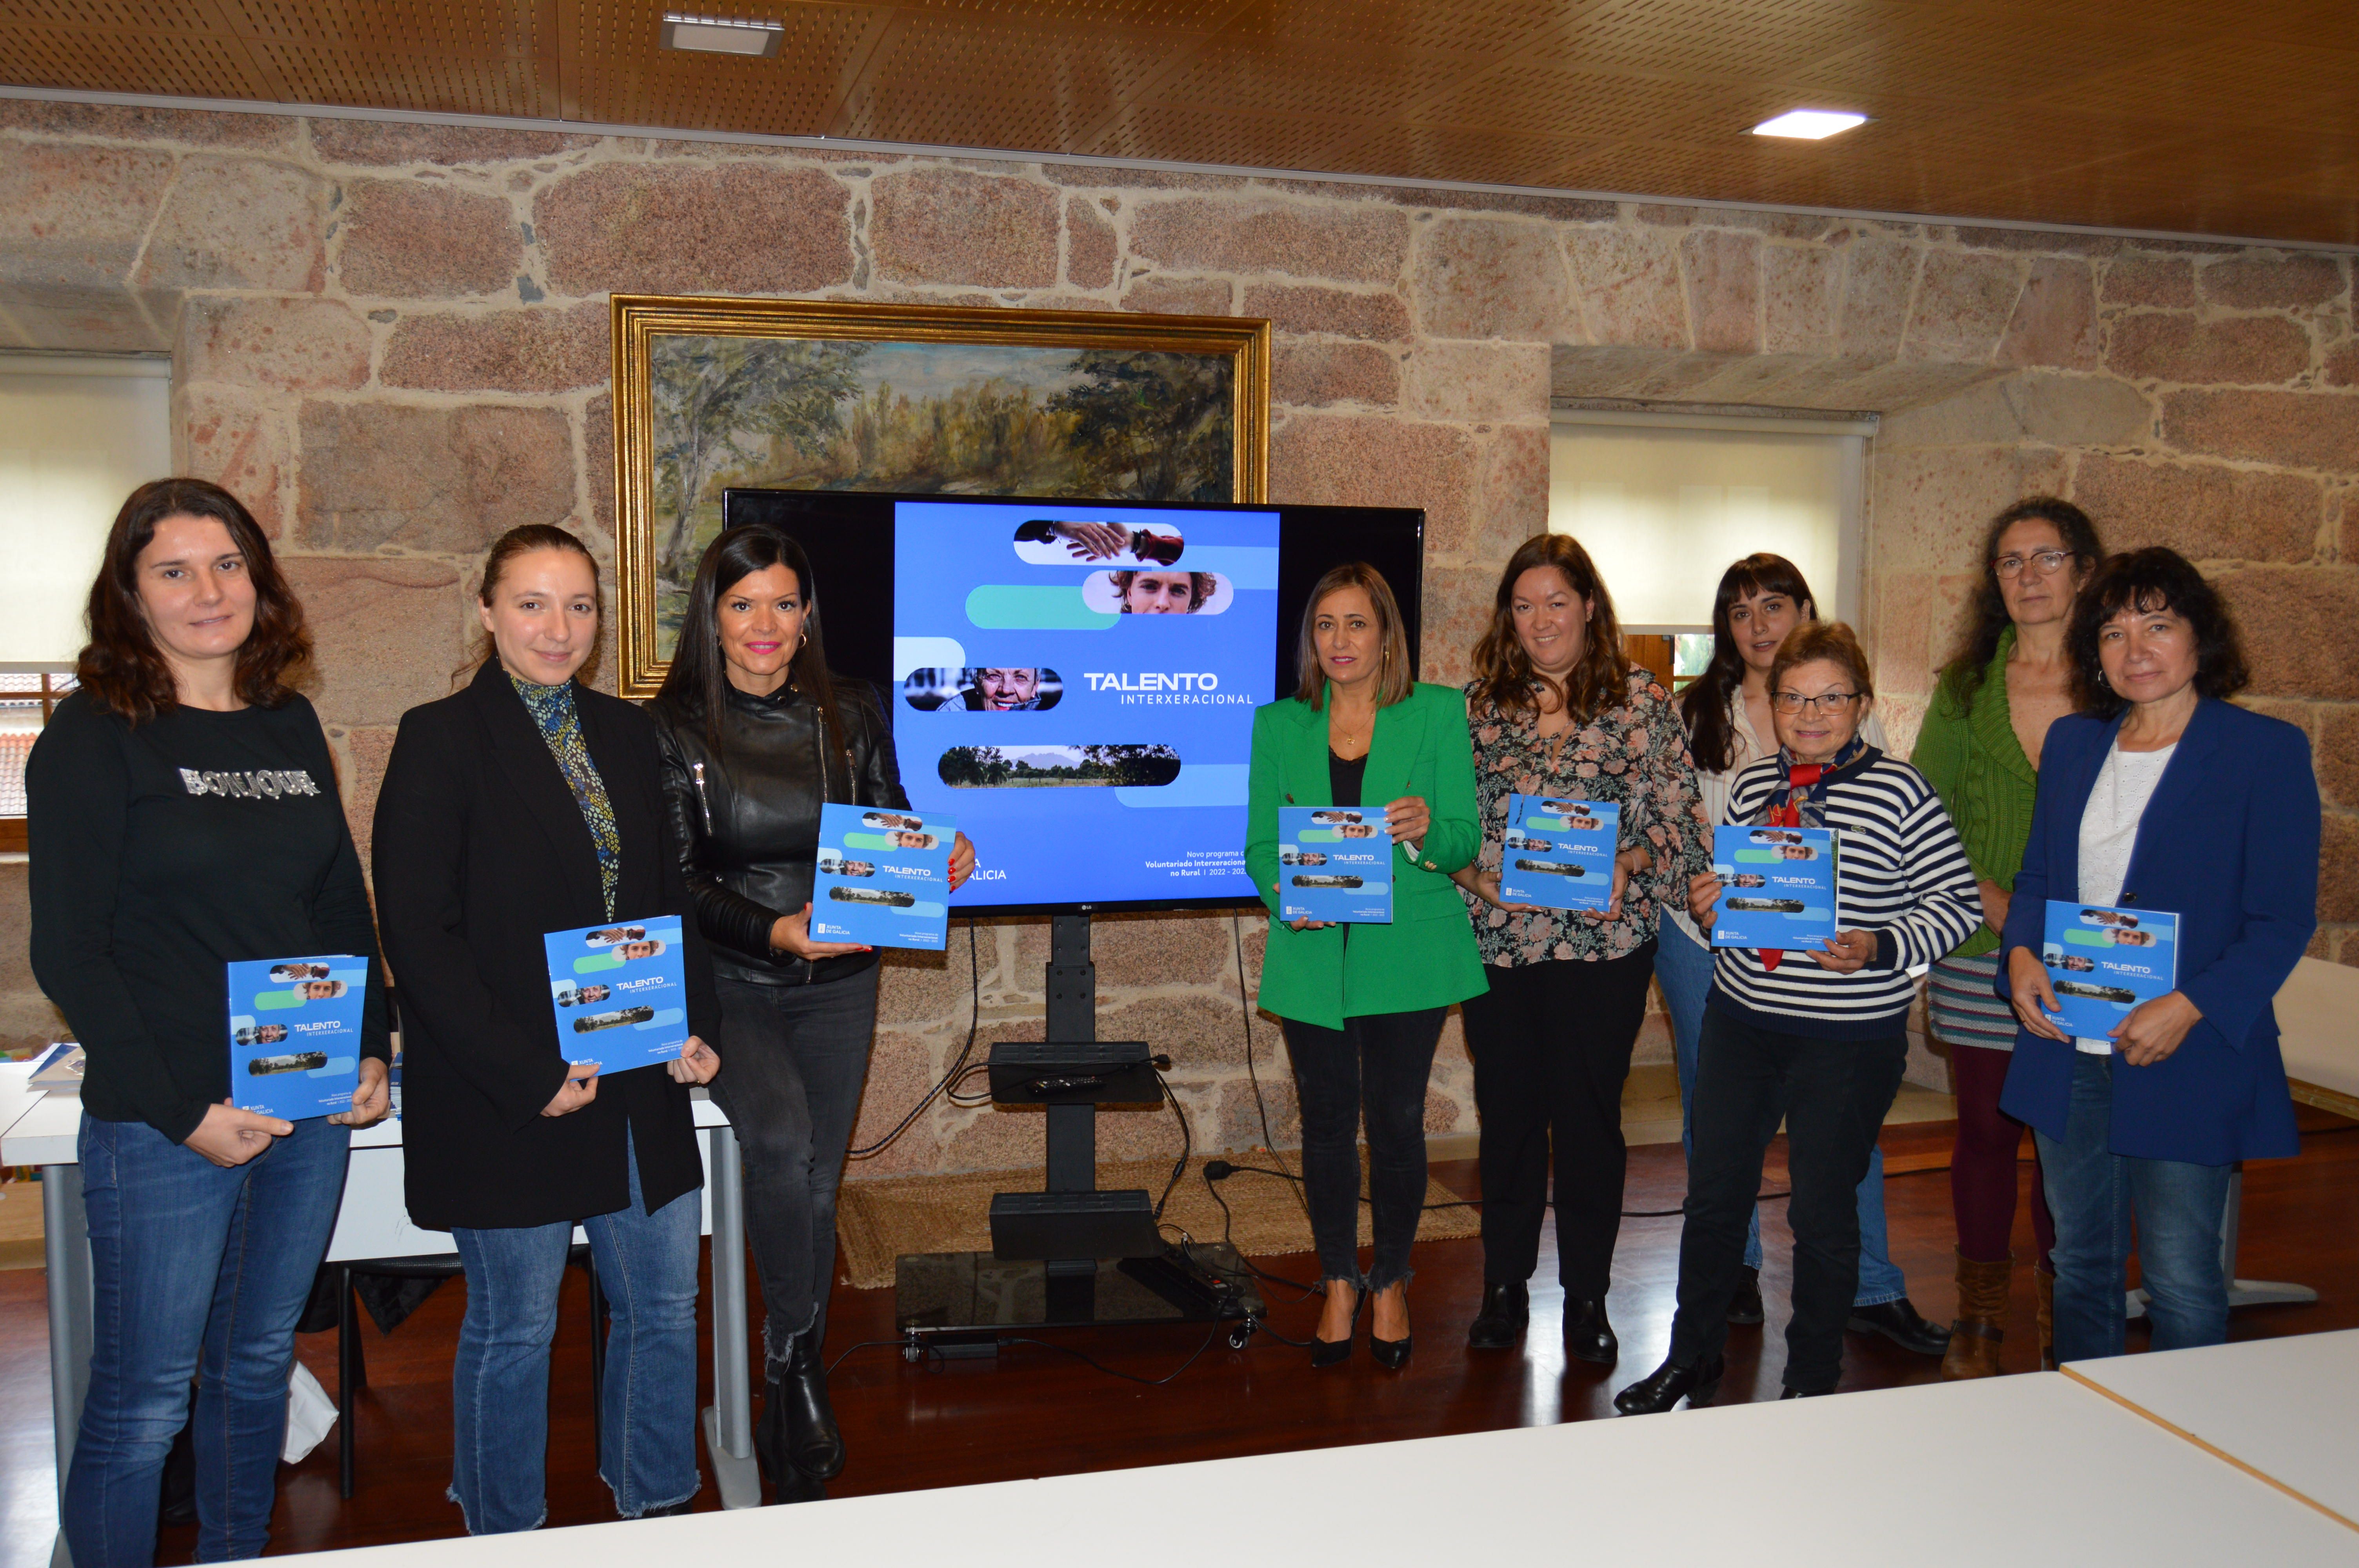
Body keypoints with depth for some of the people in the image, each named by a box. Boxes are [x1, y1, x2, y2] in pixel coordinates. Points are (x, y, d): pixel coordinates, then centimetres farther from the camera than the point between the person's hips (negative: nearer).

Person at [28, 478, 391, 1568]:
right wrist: (183, 1112, -15)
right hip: (163, 1129, -5)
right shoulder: (92, 736, -6)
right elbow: (69, 952, -10)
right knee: (142, 1403, 4)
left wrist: (371, 1051, 2)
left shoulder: (290, 723, 10)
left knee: (259, 1366, 18)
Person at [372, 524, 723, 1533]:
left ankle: (659, 1507, 33)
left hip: (640, 1079, 6)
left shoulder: (626, 732, 9)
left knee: (665, 1306, 13)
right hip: (506, 1098, -5)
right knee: (514, 1329, 8)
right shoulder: (441, 739, -8)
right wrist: (527, 1073, -17)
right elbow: (417, 932, -12)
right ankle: (506, 1538, 29)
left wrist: (697, 1024, 1)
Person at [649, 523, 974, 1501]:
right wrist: (774, 930, -23)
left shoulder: (852, 715, 4)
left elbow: (890, 835, 11)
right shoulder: (674, 727, -5)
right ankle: (794, 1359, -8)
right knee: (780, 1142, -29)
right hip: (727, 982, -3)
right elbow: (674, 880, -8)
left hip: (839, 984, 3)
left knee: (817, 1187, 10)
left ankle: (791, 1424, 27)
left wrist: (940, 861, -11)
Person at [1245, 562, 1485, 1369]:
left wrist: (1428, 830, -24)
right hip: (1313, 956, 2)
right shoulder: (1279, 724, 6)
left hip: (1408, 953, -1)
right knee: (1326, 1120, 9)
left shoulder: (1437, 713, 0)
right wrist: (1286, 893, -15)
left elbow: (1465, 842, -2)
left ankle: (1392, 1281, 26)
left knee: (1396, 1119, 4)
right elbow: (1260, 845, 6)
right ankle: (1339, 1282, 28)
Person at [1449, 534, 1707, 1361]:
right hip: (1496, 941, 2)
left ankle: (1588, 1295, 21)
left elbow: (1680, 818, -1)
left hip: (1604, 945, -2)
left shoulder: (1641, 702, 1)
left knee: (1590, 1114, 6)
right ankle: (1504, 1285, 25)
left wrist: (1627, 862, -18)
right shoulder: (1475, 703, 6)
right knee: (1507, 1111, 10)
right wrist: (1473, 871, -11)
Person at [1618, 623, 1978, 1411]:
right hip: (1741, 1020, 5)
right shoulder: (1751, 785, 6)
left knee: (1823, 1211, 7)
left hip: (1852, 1038, -4)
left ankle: (1812, 1383, 28)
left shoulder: (1900, 792, -9)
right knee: (1714, 1193, 12)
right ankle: (1693, 1358, 32)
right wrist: (1705, 904, -4)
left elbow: (1958, 904, -9)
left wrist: (1878, 948, -23)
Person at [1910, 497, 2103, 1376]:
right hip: (1980, 957, 1)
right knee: (1987, 1131, 9)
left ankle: (2064, 1328, 21)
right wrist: (2000, 904, -11)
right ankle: (1980, 1320, 24)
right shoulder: (1966, 687, 7)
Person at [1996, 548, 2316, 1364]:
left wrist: (2189, 1009, -20)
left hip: (2188, 1063, -5)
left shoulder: (2267, 751, -6)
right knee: (2081, 1263, 17)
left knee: (2181, 1281, 1)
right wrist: (2022, 953, -3)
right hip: (2066, 1055, 5)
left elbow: (2284, 921, -8)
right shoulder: (2072, 742, 10)